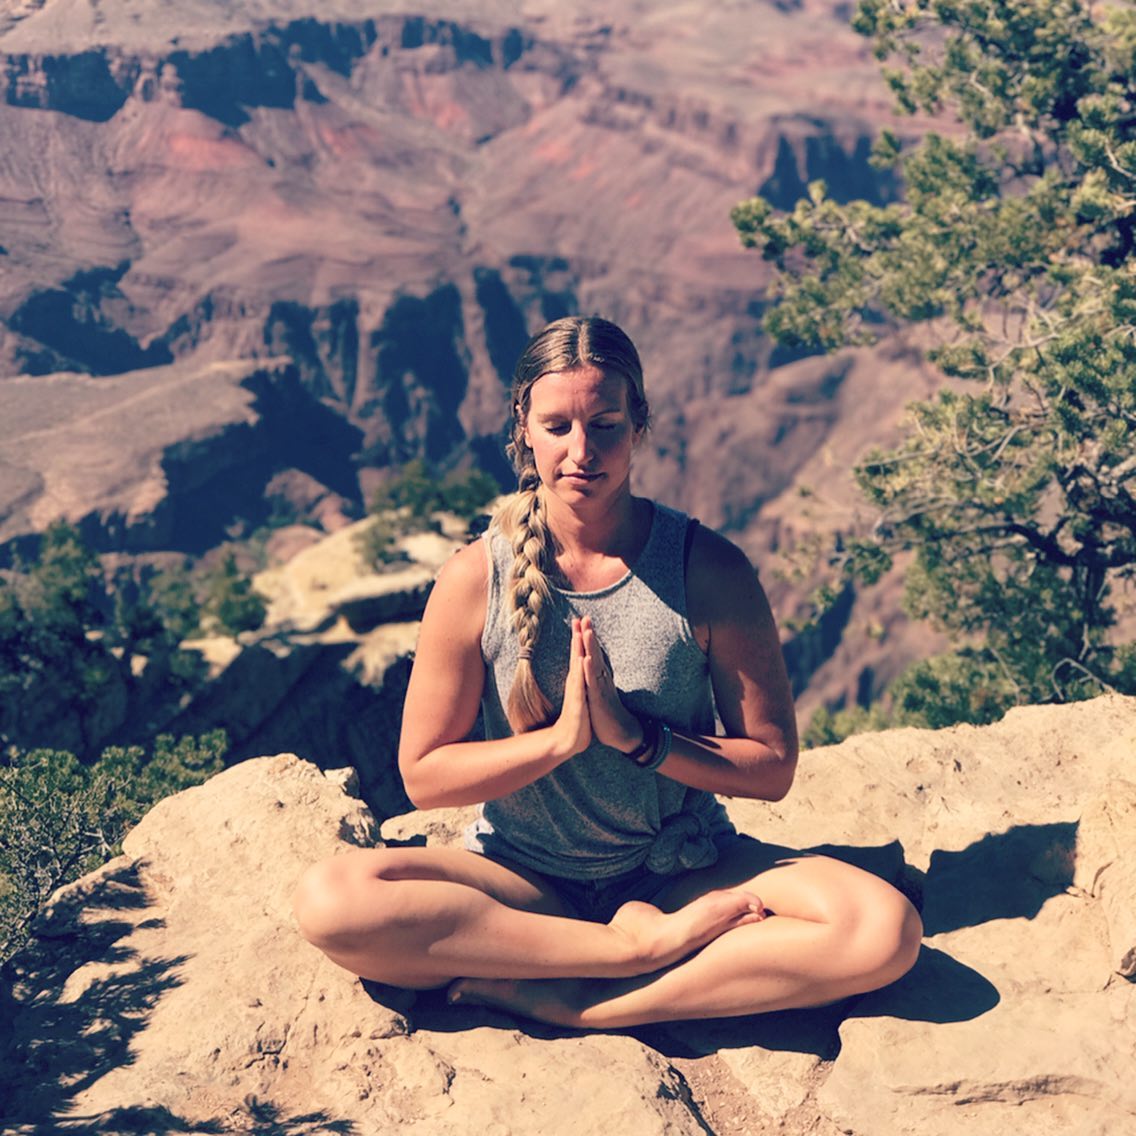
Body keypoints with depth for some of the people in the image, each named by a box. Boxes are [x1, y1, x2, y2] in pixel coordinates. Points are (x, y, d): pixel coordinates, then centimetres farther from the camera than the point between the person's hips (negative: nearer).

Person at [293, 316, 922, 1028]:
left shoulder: (710, 569, -7)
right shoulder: (477, 579, -6)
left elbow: (772, 768, -5)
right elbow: (424, 775, -4)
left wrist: (634, 736, -20)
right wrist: (561, 737, -19)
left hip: (685, 871, 0)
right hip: (524, 882, 0)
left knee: (885, 928, -27)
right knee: (330, 900, -28)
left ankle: (560, 1004, -25)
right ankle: (647, 944, -24)